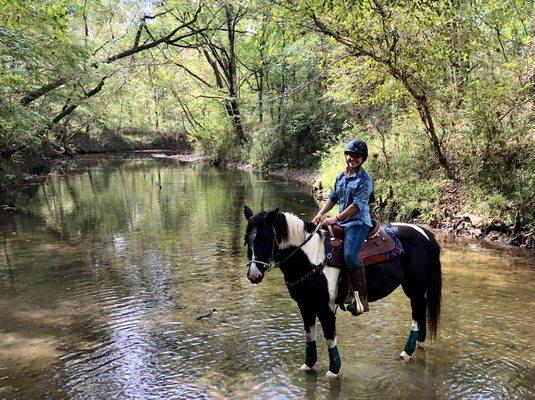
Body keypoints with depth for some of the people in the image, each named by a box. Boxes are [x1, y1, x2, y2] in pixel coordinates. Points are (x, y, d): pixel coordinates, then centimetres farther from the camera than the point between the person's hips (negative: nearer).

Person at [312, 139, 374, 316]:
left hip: (358, 222, -8)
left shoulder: (365, 179, -7)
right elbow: (333, 198, 19)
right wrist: (321, 213, 3)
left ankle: (362, 298, -20)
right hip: (341, 222, 8)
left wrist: (336, 218, -22)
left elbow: (357, 204, -16)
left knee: (349, 254, -29)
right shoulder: (341, 177, 14)